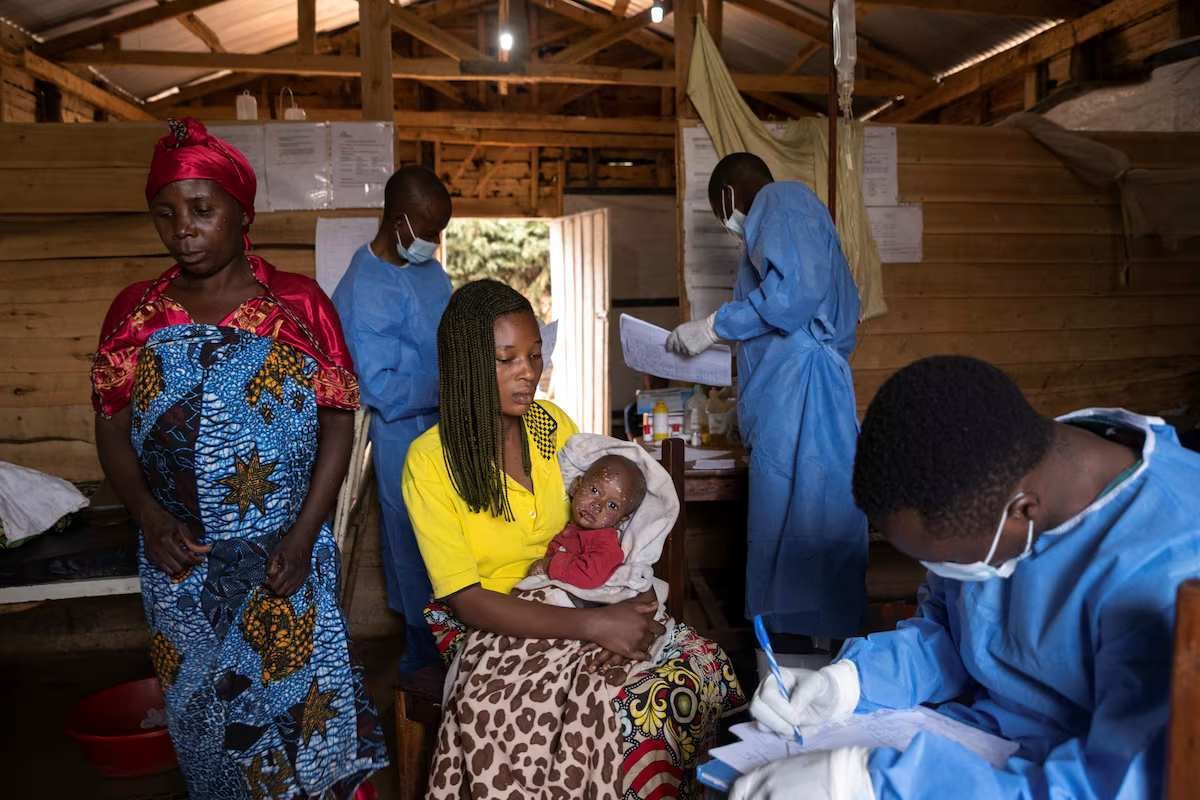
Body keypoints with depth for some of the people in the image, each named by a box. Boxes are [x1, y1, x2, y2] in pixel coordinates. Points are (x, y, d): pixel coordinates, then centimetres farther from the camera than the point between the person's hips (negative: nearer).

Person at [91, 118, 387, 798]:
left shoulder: (299, 304, -4)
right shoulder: (135, 314, 3)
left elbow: (338, 422, -5)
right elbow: (113, 432, 6)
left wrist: (303, 534, -13)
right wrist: (150, 517, -11)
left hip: (286, 558, -2)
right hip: (182, 563, 3)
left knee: (300, 699, 6)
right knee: (204, 713, 15)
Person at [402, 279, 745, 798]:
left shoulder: (554, 424, 4)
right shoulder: (431, 460, -11)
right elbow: (469, 601, -14)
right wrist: (592, 625, -24)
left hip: (593, 607, 5)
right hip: (494, 630, -4)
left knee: (700, 664, -22)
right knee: (607, 702, -33)